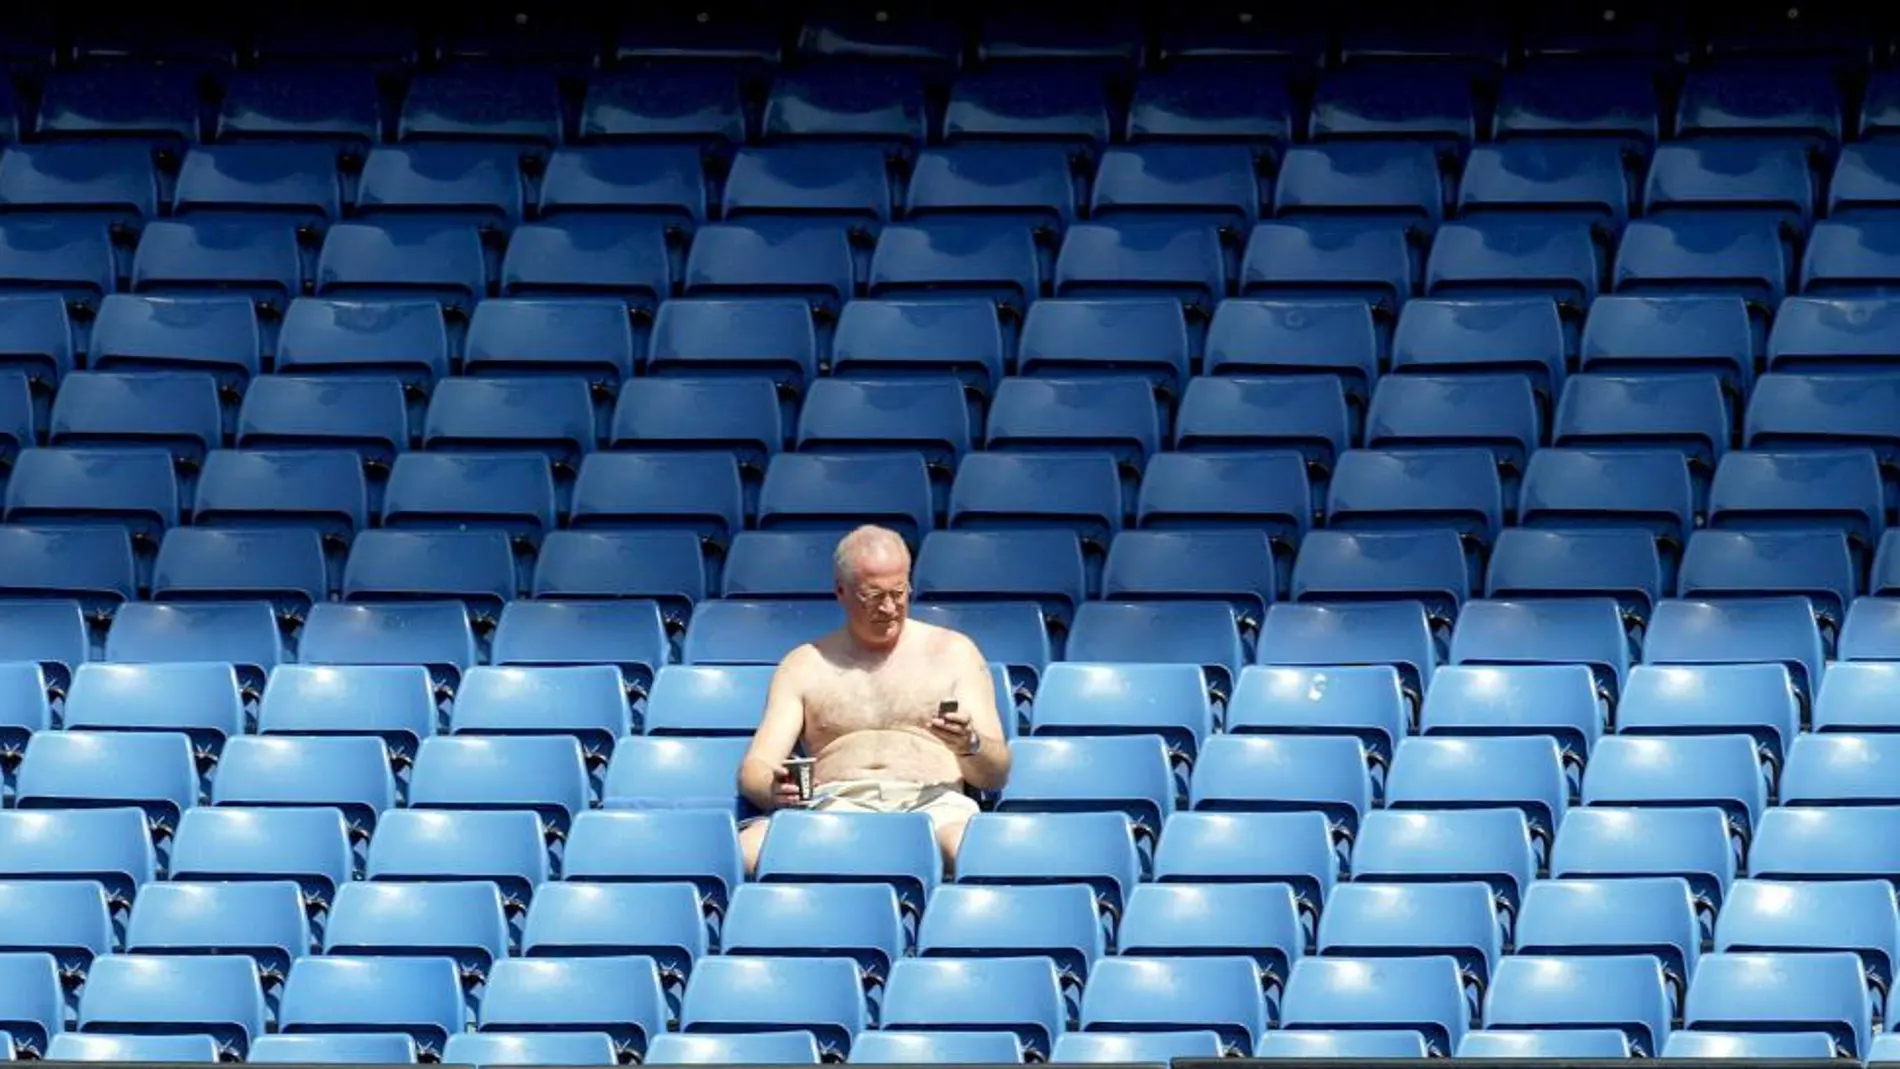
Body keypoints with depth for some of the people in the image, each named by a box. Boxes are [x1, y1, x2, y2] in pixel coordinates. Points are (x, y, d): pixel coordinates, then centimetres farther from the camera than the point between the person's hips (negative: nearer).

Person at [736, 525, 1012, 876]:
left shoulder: (952, 652, 20)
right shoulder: (805, 665, 21)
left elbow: (996, 775, 14)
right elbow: (754, 770, 12)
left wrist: (969, 745, -11)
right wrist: (774, 789, -14)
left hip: (932, 804, -1)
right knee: (749, 851, -34)